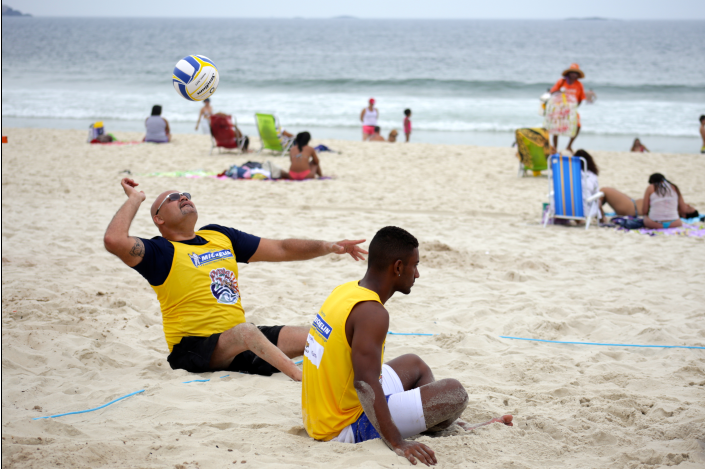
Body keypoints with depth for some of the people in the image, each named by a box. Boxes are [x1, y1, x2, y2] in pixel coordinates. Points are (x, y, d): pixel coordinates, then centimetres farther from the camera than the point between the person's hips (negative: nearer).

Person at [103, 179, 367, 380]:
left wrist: (329, 247, 13)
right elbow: (114, 240, -23)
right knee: (244, 331, -37)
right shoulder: (162, 252, -2)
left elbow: (280, 250, 22)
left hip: (240, 344, 7)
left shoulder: (219, 236, 19)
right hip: (195, 349, -7)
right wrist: (134, 200, -7)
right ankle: (300, 377, -52)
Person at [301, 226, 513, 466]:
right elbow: (365, 383, -33)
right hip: (346, 429, -10)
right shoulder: (372, 313, -24)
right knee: (454, 393, -11)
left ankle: (458, 428, 37)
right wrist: (397, 443, -36)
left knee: (414, 366, 30)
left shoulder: (345, 291, 5)